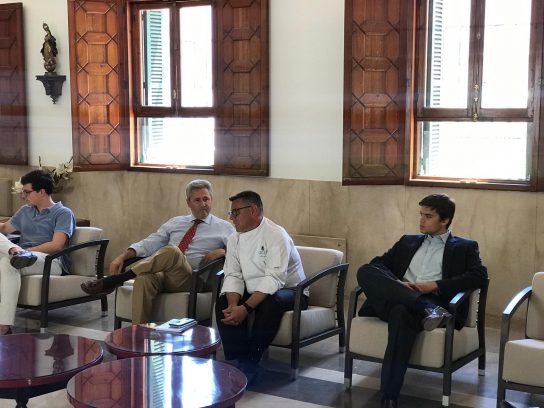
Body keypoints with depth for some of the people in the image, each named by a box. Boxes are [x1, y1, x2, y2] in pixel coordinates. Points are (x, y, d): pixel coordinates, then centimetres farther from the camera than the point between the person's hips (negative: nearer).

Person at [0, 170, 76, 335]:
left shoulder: (63, 213, 4)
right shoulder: (25, 211, 27)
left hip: (50, 261, -6)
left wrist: (27, 250, -13)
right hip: (25, 256, 6)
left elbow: (56, 245, -10)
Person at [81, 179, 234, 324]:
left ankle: (112, 281, -27)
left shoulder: (223, 227, 15)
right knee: (144, 279, -36)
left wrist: (222, 251, -12)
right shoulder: (175, 222, 23)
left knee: (171, 251, -36)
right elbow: (149, 244, 15)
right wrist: (123, 256, 0)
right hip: (162, 274, 3)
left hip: (190, 280, -3)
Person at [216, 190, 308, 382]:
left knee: (270, 305, -37)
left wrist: (245, 308, -38)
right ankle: (237, 359, -18)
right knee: (223, 303, -18)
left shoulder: (276, 235, -21)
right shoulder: (235, 238, 2)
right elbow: (233, 276, -3)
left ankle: (250, 364, -24)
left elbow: (274, 280, -30)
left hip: (287, 290, -6)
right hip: (254, 292, 6)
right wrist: (233, 305, -24)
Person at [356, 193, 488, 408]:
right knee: (365, 271, -25)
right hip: (393, 300, 4)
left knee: (401, 312, -41)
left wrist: (435, 285, -10)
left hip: (431, 302, -4)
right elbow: (378, 263, 18)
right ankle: (427, 310, -34)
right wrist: (396, 284, -5)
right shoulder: (407, 241, 29)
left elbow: (479, 275, 0)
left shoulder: (465, 247, 18)